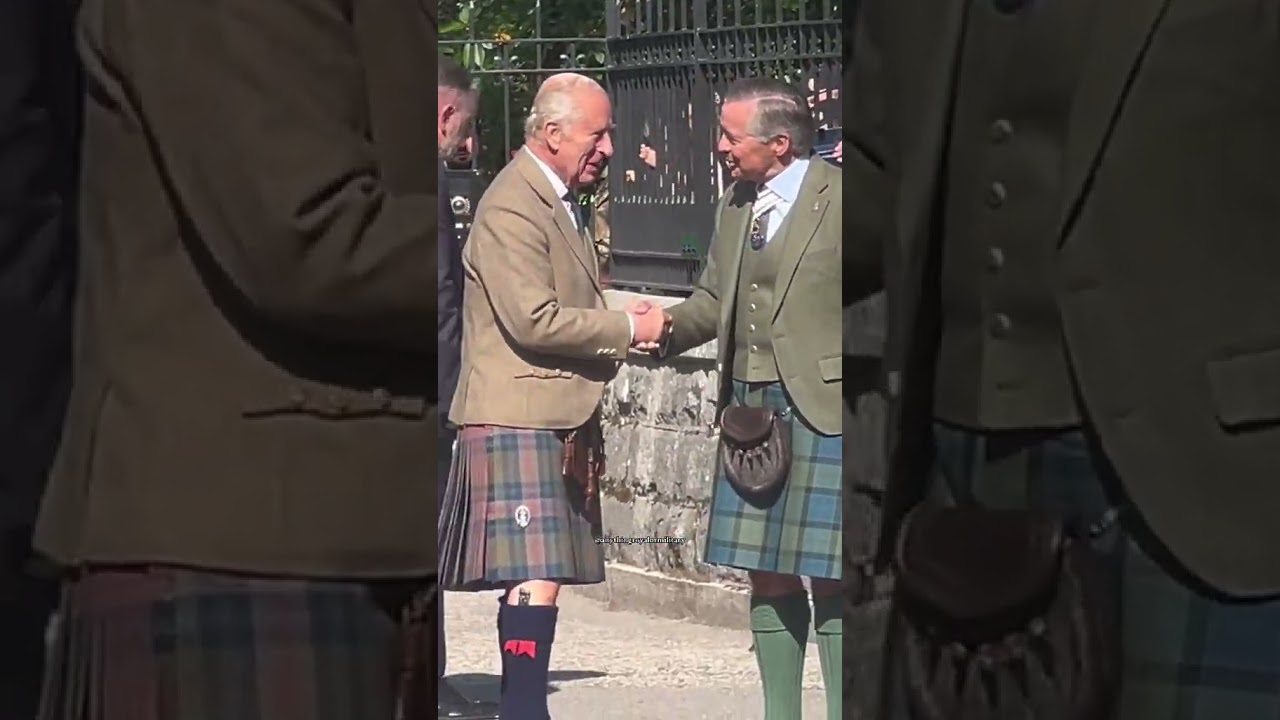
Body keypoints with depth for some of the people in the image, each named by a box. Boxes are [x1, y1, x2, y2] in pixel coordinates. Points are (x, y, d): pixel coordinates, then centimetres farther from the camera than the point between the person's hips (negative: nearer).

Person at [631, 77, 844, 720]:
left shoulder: (841, 199, -7)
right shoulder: (735, 207, 15)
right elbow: (713, 300, 25)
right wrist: (662, 331, 6)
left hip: (823, 409, -7)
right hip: (749, 410, 7)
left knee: (828, 579, -5)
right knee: (765, 575, 11)